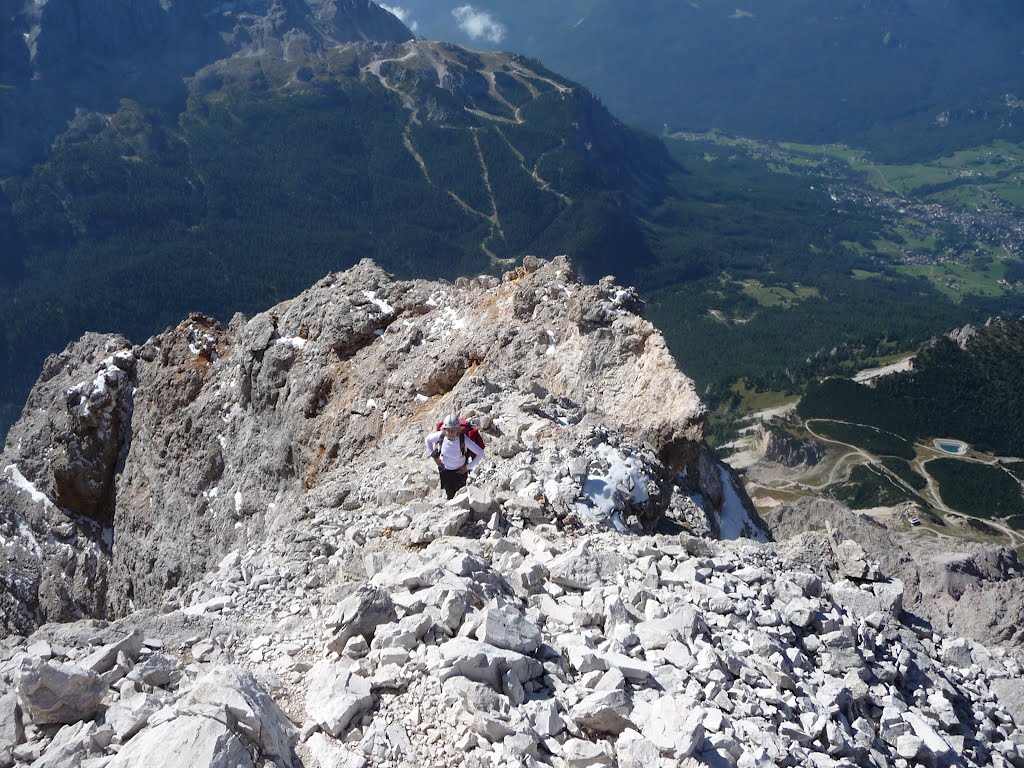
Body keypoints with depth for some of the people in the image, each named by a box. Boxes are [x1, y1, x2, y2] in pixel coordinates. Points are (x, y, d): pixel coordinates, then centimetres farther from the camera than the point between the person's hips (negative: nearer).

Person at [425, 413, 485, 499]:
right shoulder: (441, 436, -25)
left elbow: (480, 454, -24)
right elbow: (428, 440, -1)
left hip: (459, 471, -3)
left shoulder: (464, 440, -33)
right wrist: (434, 457, -1)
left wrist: (468, 467, -15)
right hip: (445, 469, 3)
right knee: (449, 494, 16)